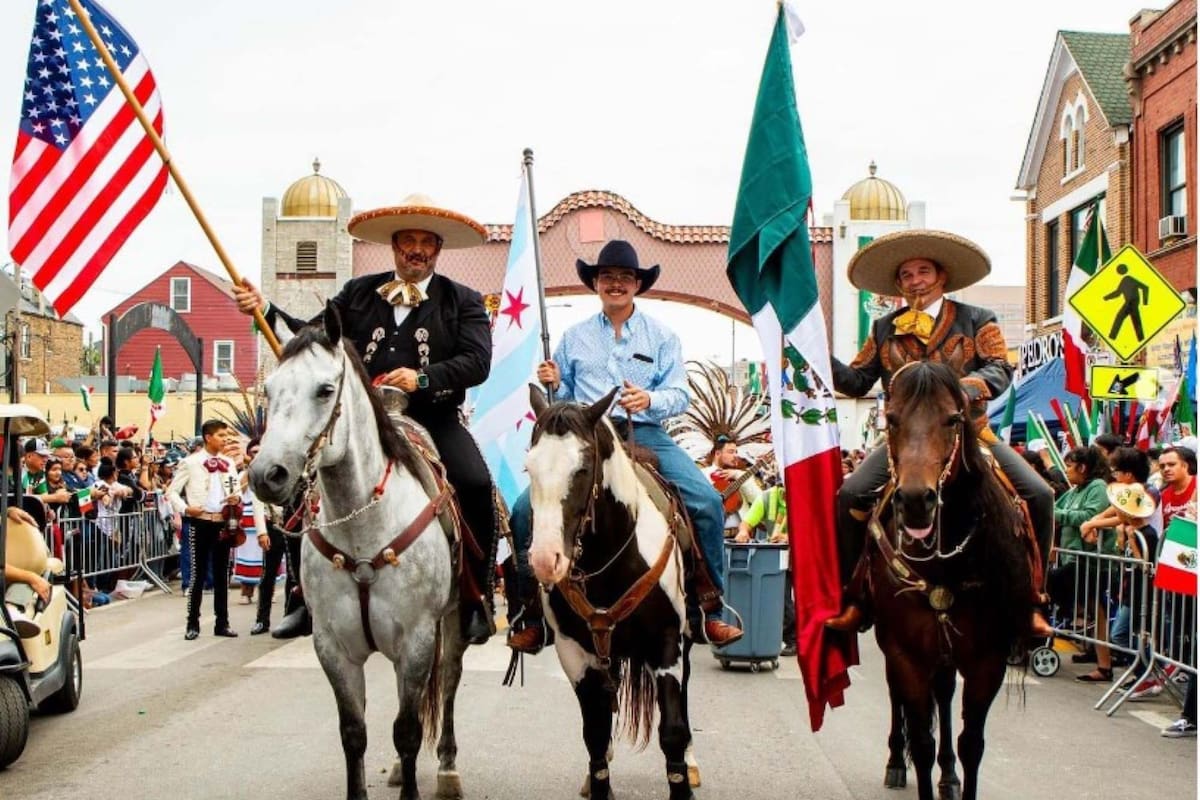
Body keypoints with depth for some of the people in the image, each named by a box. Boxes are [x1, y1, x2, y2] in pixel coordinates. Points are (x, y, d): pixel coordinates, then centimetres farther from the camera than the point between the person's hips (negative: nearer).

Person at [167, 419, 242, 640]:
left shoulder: (229, 463, 9)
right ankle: (193, 624, 8)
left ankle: (222, 623, 16)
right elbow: (172, 491, -2)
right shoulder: (190, 462, -4)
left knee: (222, 573, 9)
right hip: (201, 523, -4)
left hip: (223, 522, 4)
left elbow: (237, 489, 17)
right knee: (197, 573, 0)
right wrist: (185, 508, -16)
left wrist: (237, 497, -6)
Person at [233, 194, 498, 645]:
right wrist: (266, 310, 0)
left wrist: (423, 378, -20)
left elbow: (476, 362, -6)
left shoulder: (463, 301, 7)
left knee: (475, 485, -26)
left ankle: (476, 598, -11)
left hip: (434, 421, -3)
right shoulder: (359, 293, 16)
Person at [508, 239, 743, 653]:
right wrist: (552, 385, -5)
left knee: (707, 501, -21)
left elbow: (679, 395, 2)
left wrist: (650, 400, -19)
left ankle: (710, 612, -10)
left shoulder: (661, 336, 10)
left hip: (646, 435, -1)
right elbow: (563, 399, 18)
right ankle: (532, 612, -2)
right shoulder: (574, 337, 15)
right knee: (526, 508, -16)